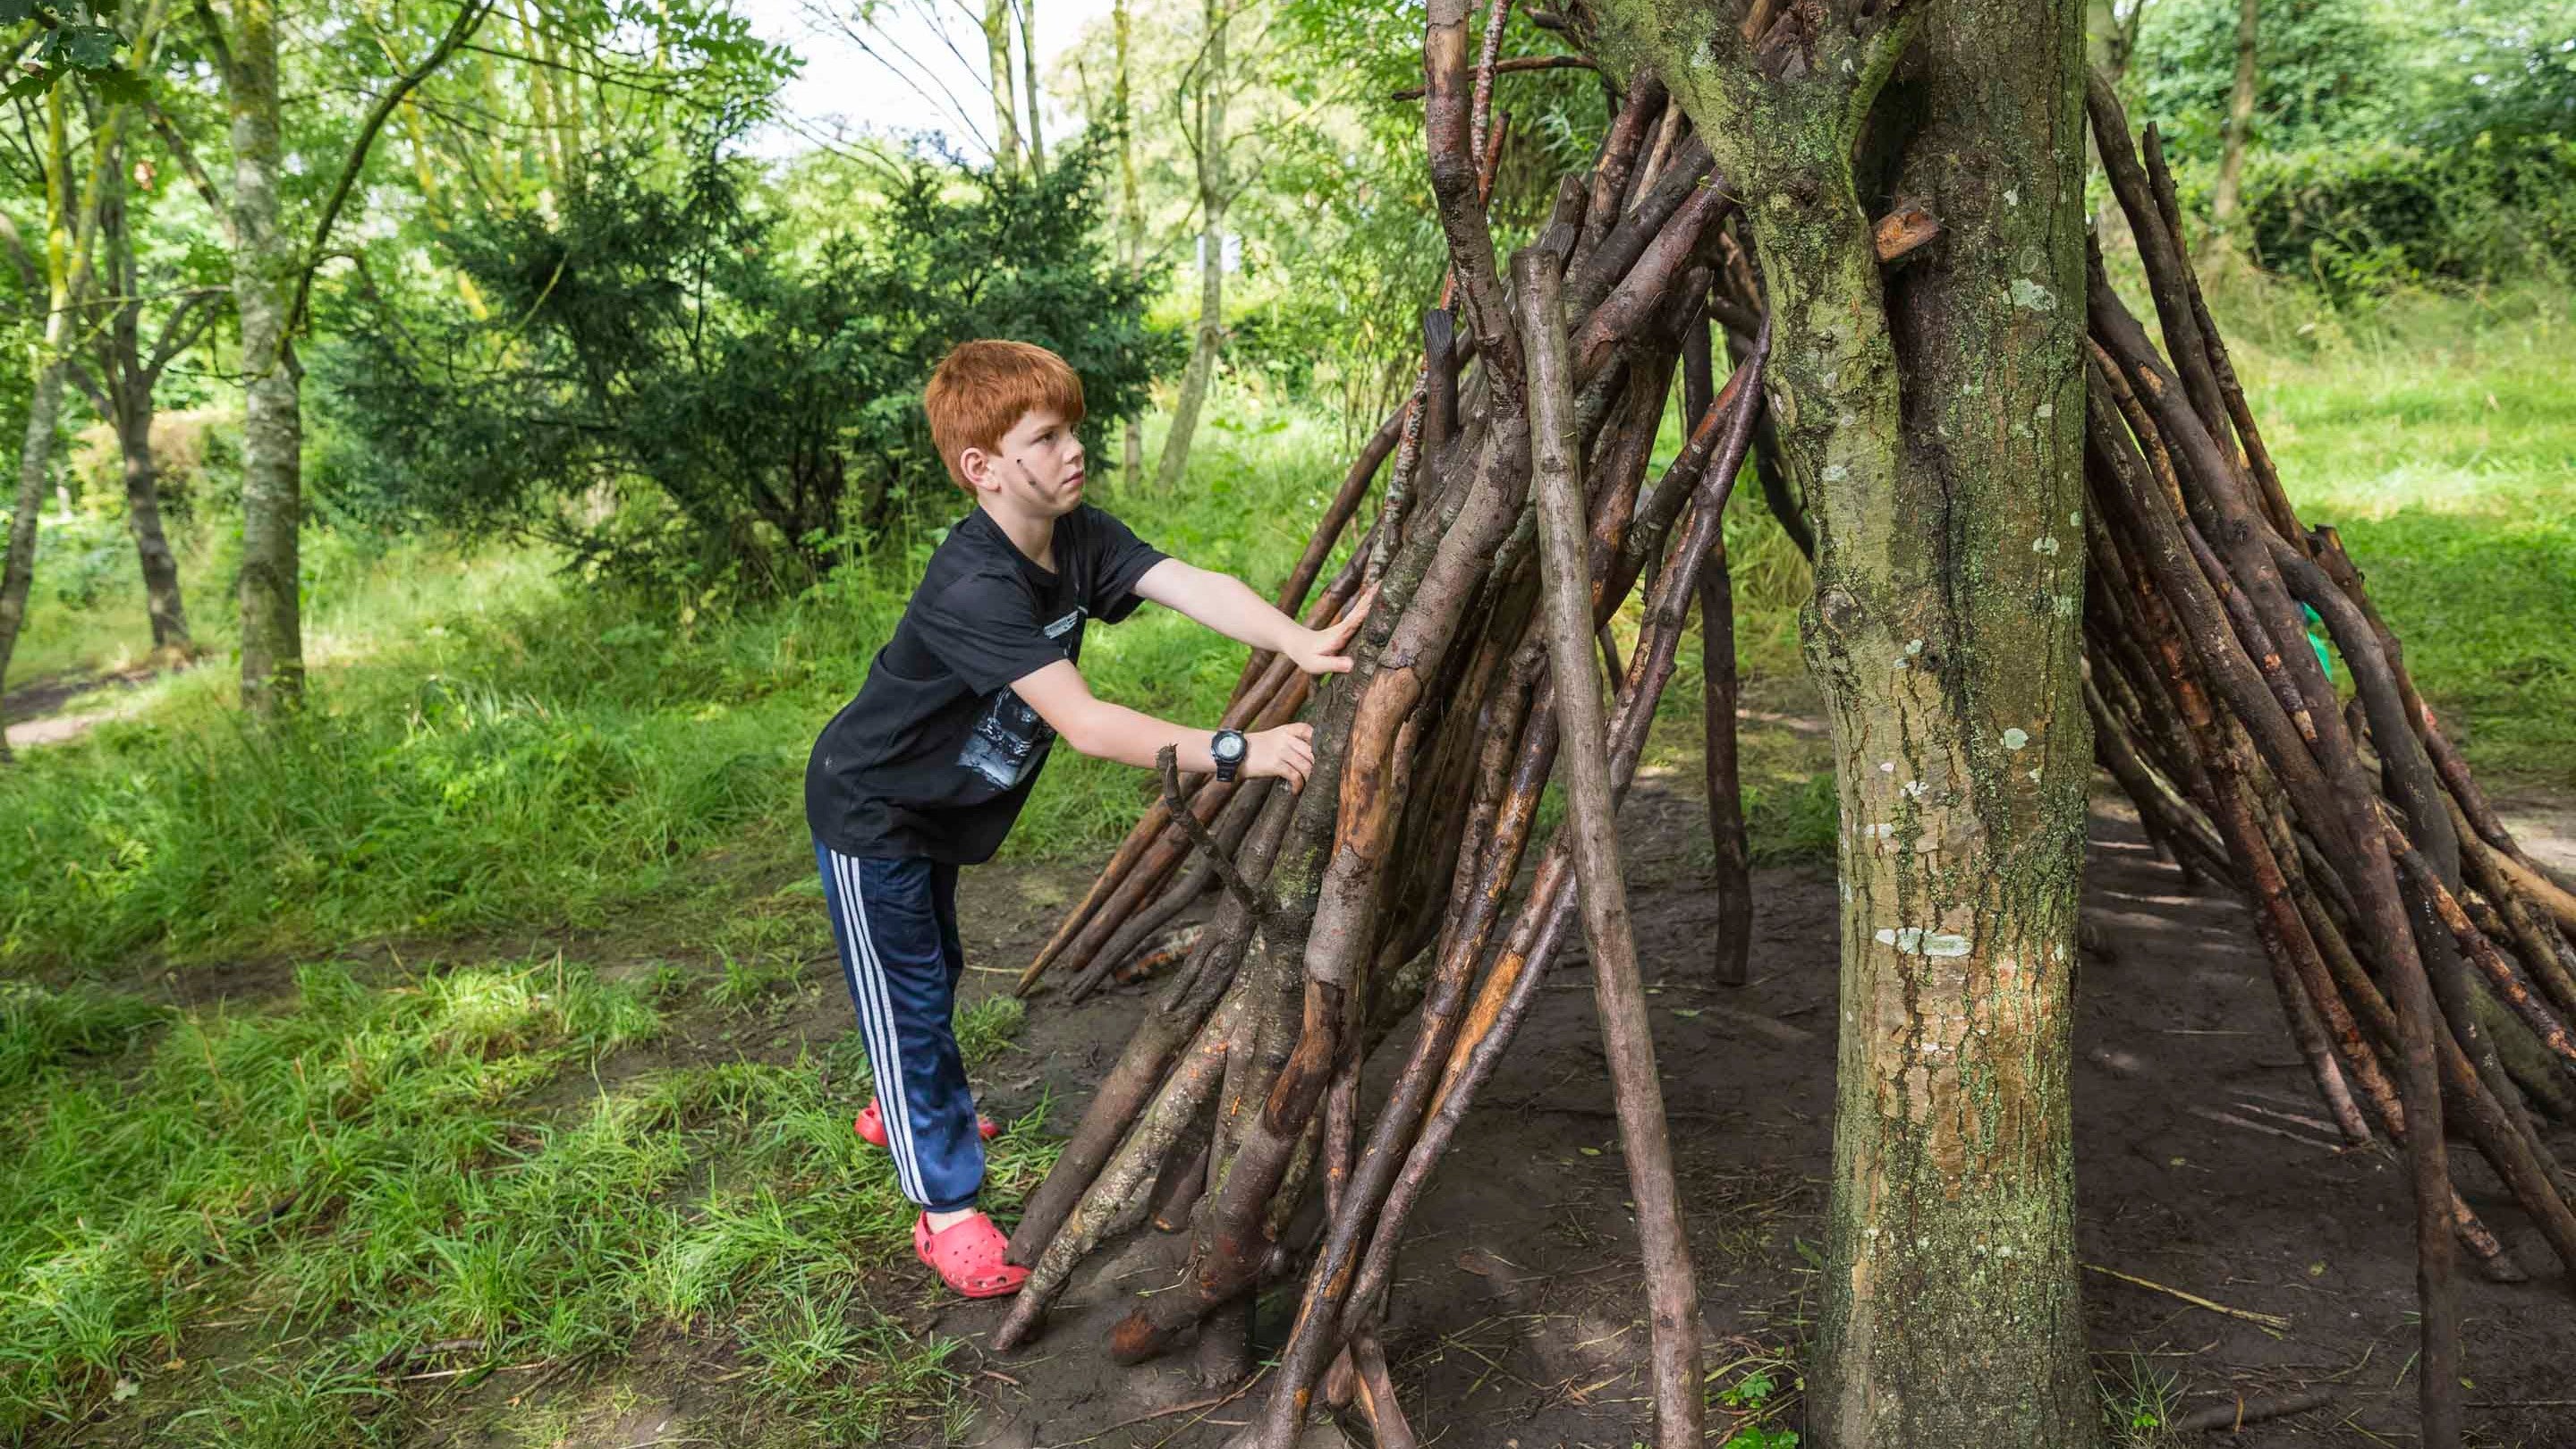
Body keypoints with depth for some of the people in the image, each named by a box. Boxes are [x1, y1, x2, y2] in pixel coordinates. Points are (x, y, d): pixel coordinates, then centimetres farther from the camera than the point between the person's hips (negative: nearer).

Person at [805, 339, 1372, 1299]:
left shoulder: (1082, 540, -12)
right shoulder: (973, 589, -37)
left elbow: (1193, 587, -27)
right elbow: (1084, 725, -42)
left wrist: (1300, 644, -43)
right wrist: (1235, 754, -45)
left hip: (939, 805, 8)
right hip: (868, 812, -8)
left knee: (933, 970, 25)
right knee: (905, 993, 2)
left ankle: (908, 1107, 51)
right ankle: (947, 1209, 14)